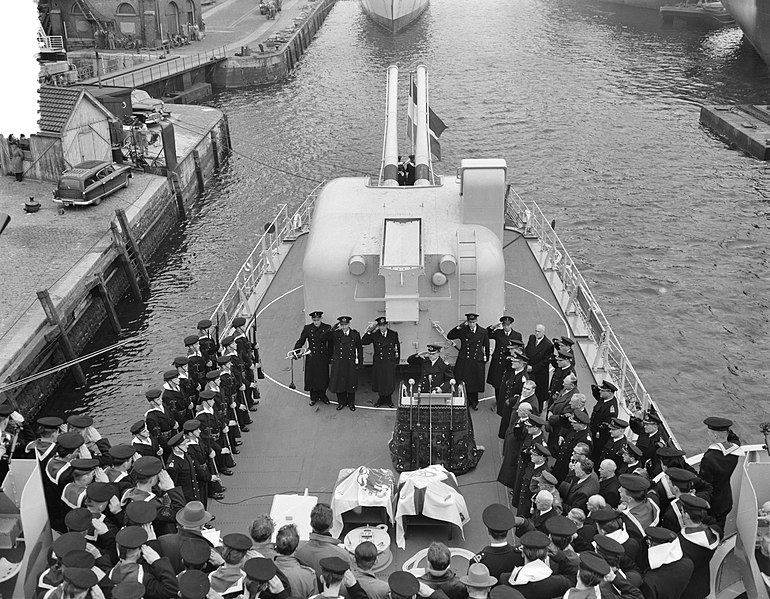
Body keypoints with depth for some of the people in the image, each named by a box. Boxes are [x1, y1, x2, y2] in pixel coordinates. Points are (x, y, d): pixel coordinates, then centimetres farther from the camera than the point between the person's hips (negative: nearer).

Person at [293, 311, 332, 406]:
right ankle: (314, 397, 20)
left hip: (323, 357, 0)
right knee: (311, 377, 4)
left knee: (323, 377, 6)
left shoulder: (327, 328, -1)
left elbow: (330, 343, -1)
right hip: (311, 357, 0)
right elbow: (300, 341, 1)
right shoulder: (307, 328, 0)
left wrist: (330, 356, -8)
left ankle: (322, 395, 25)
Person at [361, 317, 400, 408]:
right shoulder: (374, 335, -2)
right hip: (378, 362, 0)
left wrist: (397, 360, 14)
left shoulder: (394, 334, 2)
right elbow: (363, 342, -11)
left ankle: (389, 399, 22)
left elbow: (398, 346, 13)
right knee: (379, 381, 6)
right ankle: (381, 398, 25)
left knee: (390, 381, 3)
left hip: (390, 362, 0)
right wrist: (368, 332, -20)